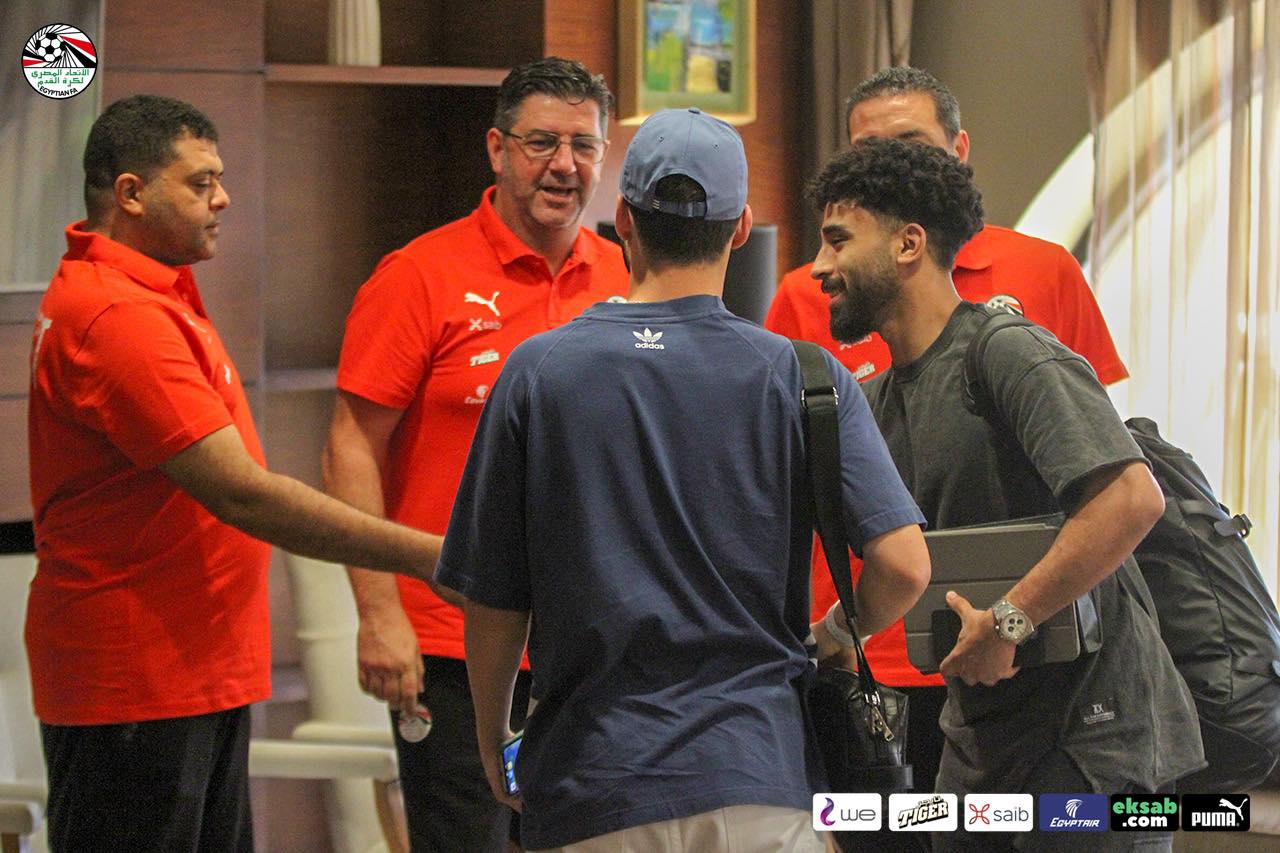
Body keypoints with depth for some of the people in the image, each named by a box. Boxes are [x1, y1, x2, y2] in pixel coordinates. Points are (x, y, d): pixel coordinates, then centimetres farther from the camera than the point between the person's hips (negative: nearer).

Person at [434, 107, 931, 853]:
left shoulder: (538, 372, -1)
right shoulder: (798, 376, -2)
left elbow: (494, 607, 2)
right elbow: (903, 565, -10)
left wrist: (495, 751, 18)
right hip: (759, 785, 0)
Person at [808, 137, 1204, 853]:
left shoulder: (1011, 354, -16)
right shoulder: (876, 399, 12)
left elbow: (1133, 498, -29)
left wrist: (1007, 623, -26)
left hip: (1093, 740, -9)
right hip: (979, 738, 9)